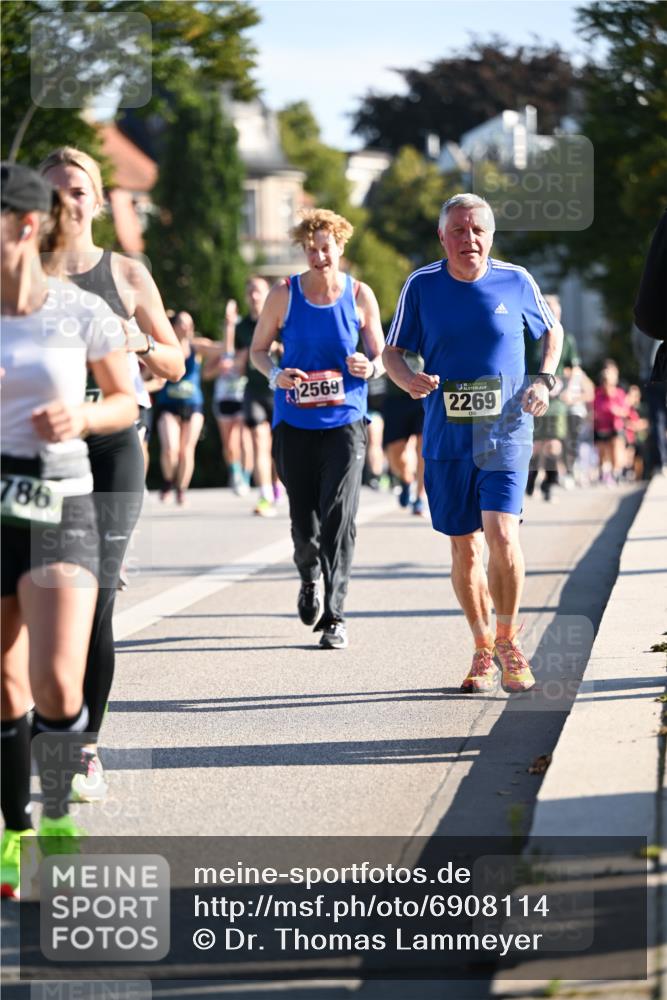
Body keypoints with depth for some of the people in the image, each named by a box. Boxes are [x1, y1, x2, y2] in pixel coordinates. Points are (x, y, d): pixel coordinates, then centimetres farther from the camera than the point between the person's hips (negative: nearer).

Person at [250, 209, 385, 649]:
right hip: (294, 421, 1)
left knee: (339, 516, -13)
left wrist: (369, 367, -14)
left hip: (345, 419, -1)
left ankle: (335, 616, -10)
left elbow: (381, 355, 10)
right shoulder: (284, 295, 2)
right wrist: (275, 374, -11)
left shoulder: (360, 296, 2)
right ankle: (310, 579, 40)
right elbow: (258, 348, 11)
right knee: (303, 518, 7)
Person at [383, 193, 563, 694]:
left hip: (506, 432, -2)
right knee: (465, 546, 7)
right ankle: (483, 649, 23)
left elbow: (552, 331, 17)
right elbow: (393, 352, 7)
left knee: (501, 532, -18)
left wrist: (543, 379, 0)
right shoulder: (421, 286, 1)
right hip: (446, 437, 2)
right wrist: (409, 379, -15)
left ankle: (508, 638, 2)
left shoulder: (516, 282, 0)